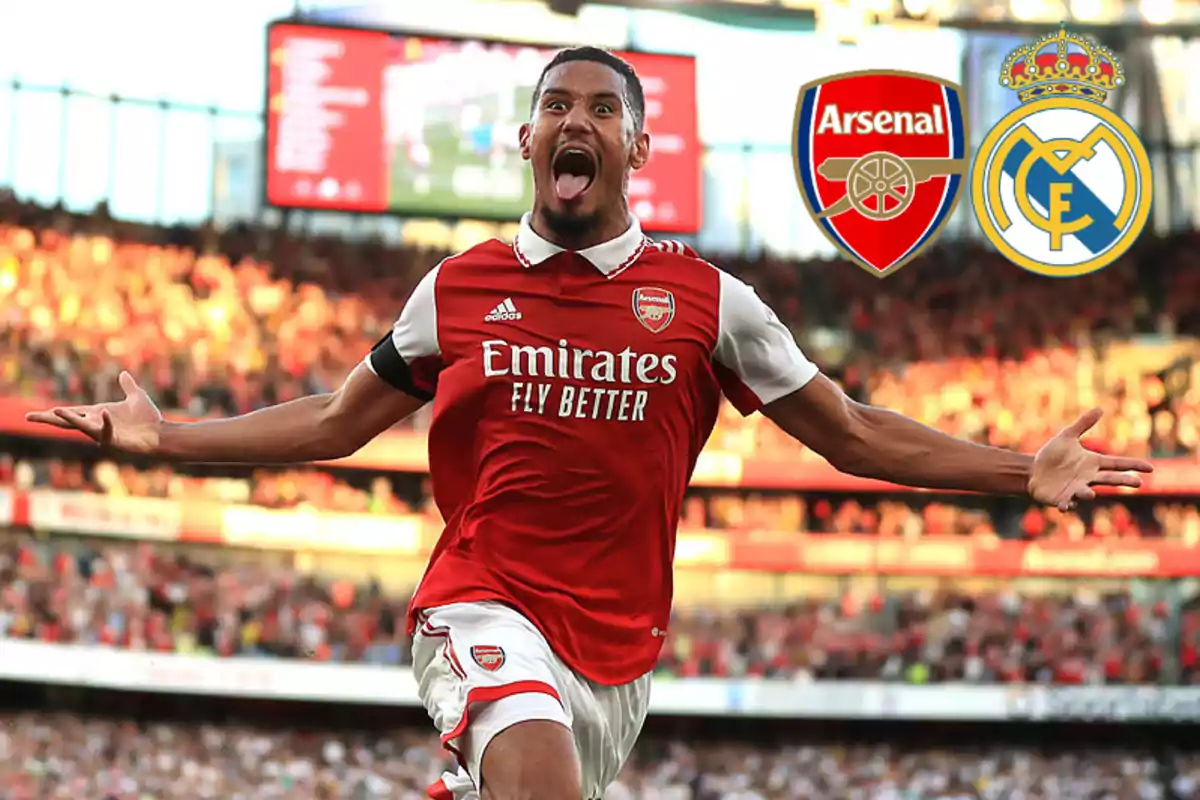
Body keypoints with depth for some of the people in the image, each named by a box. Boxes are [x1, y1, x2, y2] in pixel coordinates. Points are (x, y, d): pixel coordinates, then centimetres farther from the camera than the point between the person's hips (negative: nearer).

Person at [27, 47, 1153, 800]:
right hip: (487, 609, -2)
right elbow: (335, 424, 18)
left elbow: (852, 434, 9)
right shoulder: (458, 286, 7)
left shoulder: (708, 298, 6)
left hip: (618, 645, 2)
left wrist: (1023, 472, 0)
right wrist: (165, 438, 11)